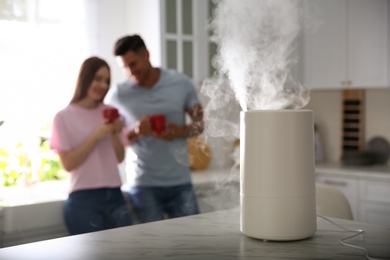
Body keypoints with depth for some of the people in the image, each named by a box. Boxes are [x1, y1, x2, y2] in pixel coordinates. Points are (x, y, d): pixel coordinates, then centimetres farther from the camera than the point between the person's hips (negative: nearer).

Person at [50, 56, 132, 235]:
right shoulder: (64, 117, -3)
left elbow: (119, 158, 10)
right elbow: (68, 164, -9)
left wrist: (115, 134, -7)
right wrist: (96, 136, -14)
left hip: (115, 196, 5)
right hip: (84, 200, -4)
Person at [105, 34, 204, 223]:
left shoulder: (181, 83, 0)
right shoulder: (117, 95, -2)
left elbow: (199, 123, 8)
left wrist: (181, 131, -13)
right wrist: (135, 131, -15)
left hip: (180, 181, 1)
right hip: (143, 184, -1)